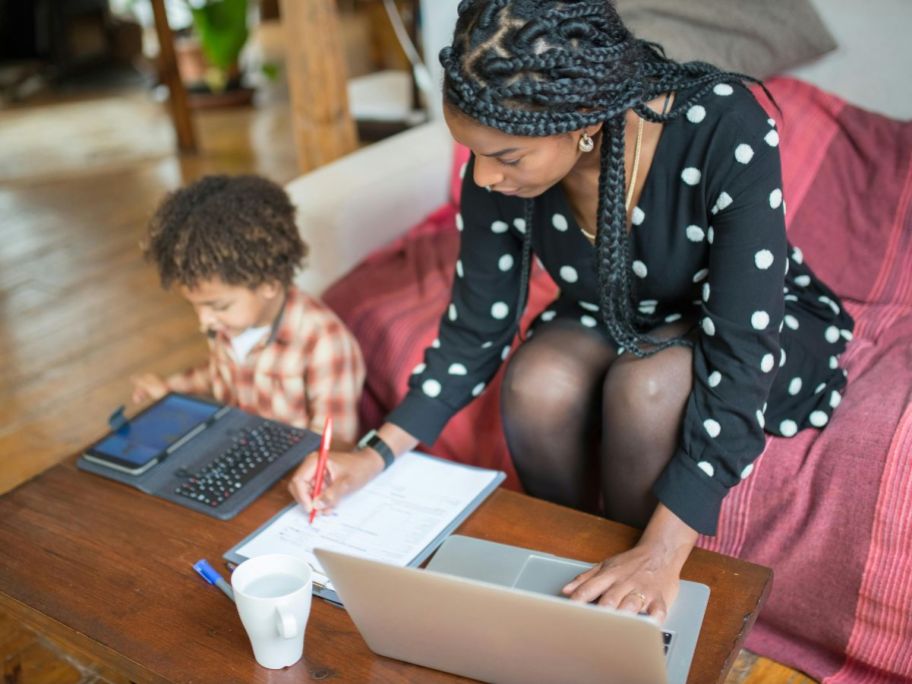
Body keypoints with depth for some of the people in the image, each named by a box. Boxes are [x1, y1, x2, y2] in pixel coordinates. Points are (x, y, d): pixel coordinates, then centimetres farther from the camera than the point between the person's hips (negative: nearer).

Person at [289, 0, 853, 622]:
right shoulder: (498, 173, -21)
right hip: (615, 321, 3)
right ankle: (575, 579, -2)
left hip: (763, 327, -3)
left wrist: (663, 552, -41)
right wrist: (380, 452, -21)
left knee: (646, 384, -33)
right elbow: (476, 331, -10)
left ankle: (644, 611, -8)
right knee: (536, 386, -28)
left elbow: (740, 359, -35)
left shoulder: (726, 131, -35)